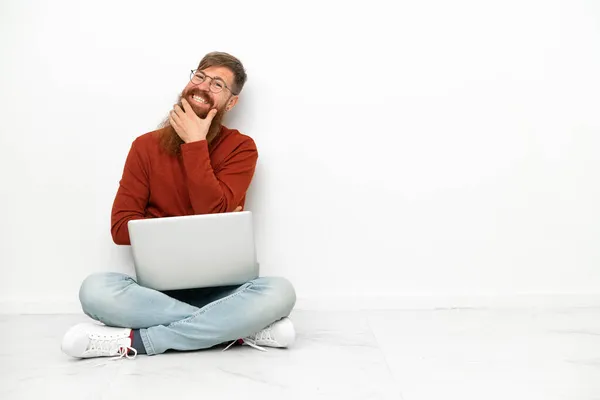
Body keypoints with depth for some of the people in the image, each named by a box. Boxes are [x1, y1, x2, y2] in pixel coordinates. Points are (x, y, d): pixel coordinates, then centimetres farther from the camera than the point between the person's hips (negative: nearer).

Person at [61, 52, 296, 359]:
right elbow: (121, 227, -3)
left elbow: (213, 215, -15)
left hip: (218, 287, -1)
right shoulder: (146, 146, 4)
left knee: (278, 292, -31)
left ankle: (137, 341, -23)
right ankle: (237, 328, -22)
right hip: (158, 283, 2)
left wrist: (195, 144, -13)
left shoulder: (241, 147, -1)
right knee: (96, 289, -30)